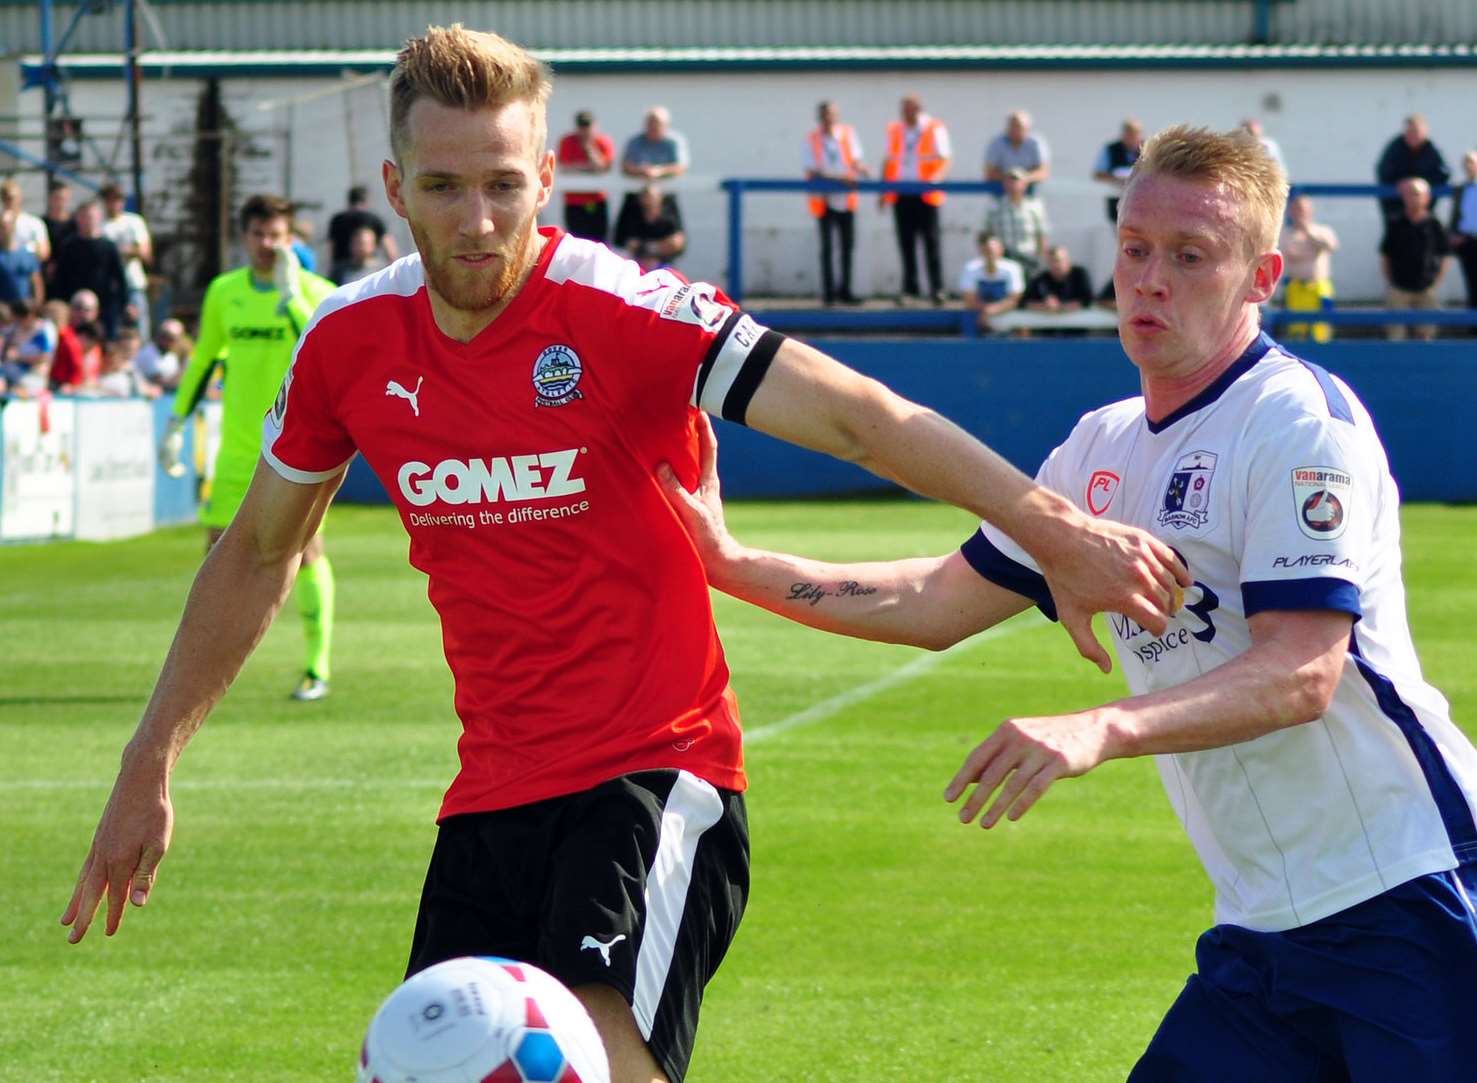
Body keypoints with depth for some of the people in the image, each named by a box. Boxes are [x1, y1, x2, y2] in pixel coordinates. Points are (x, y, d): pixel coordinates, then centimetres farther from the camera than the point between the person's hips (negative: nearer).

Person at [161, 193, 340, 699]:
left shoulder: (315, 291, -6)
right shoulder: (223, 292, 7)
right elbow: (203, 359, 19)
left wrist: (291, 295, -28)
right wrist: (177, 424, 17)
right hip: (238, 446, 4)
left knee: (305, 545, -8)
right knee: (218, 550, 2)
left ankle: (318, 667, -1)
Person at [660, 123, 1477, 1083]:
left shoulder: (1302, 421, -12)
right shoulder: (1103, 448, 12)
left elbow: (1303, 673, -22)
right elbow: (940, 603, 21)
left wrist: (1100, 730, -35)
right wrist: (731, 563, 13)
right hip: (1262, 926, 7)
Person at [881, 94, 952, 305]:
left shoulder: (935, 130, 0)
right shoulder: (895, 130, 12)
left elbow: (944, 161, -4)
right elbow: (889, 161, 19)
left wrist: (935, 179, -22)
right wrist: (884, 189, 13)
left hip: (925, 195, -4)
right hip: (901, 195, 4)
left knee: (930, 241, -2)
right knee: (906, 242, 4)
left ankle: (937, 289, 2)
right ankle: (910, 287, 11)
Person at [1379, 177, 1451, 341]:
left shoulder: (1433, 224, -1)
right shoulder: (1395, 225, -1)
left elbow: (1444, 255, 5)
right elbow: (1385, 255, 6)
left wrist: (1437, 282, -2)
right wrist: (1389, 282, 0)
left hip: (1426, 289, 0)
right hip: (1399, 288, 0)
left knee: (1426, 334, 6)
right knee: (1394, 332, -1)